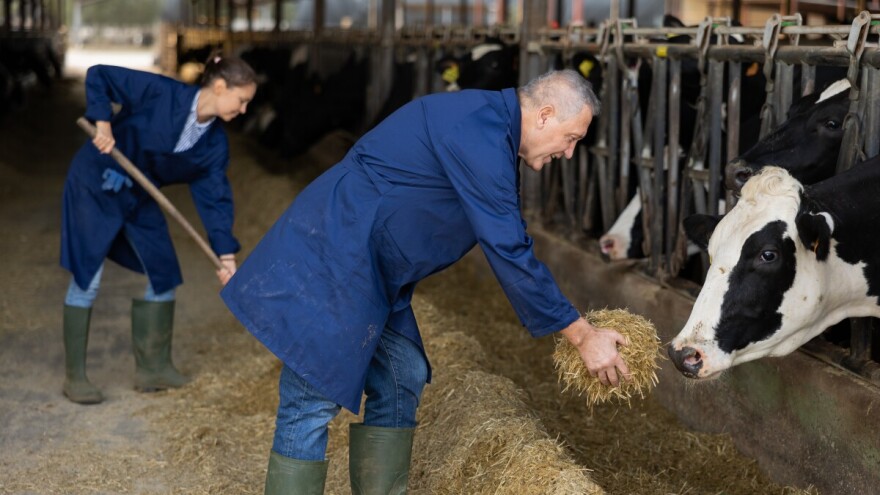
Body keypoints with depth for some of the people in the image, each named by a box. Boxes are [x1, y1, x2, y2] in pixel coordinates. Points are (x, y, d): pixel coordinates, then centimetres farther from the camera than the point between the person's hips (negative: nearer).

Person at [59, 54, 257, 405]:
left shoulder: (214, 144, -6)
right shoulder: (161, 93, -23)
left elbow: (214, 197, -5)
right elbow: (99, 76, -18)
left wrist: (226, 255, -11)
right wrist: (102, 123, -27)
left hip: (139, 197, 7)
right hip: (95, 185, -7)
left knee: (164, 273, 7)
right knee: (86, 280, -5)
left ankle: (153, 366, 20)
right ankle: (74, 376, 5)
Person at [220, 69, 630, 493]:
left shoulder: (488, 125, 12)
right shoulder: (478, 135, -21)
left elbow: (510, 242, 20)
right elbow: (509, 254, -21)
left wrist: (571, 324, 16)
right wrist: (582, 336, -14)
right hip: (327, 263, -11)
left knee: (401, 382, 13)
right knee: (314, 404, -8)